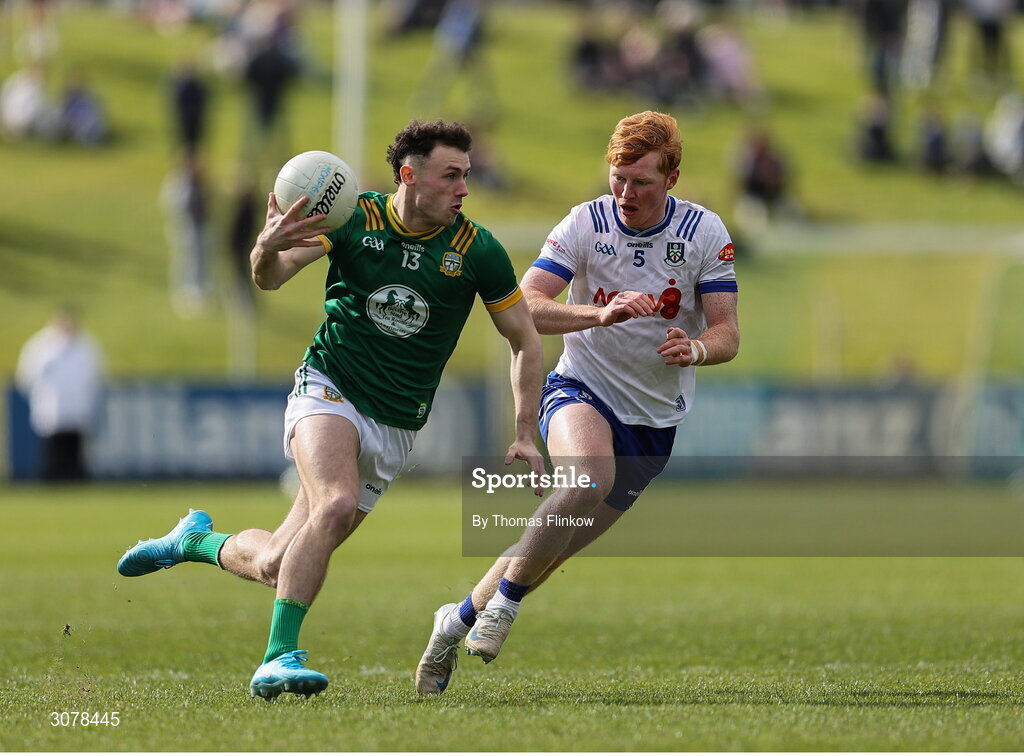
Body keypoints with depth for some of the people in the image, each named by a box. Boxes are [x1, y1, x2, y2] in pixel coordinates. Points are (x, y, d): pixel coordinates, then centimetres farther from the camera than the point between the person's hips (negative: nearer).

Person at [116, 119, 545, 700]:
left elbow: (525, 341, 3)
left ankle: (199, 540, 32)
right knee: (337, 504, -33)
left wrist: (527, 435, -5)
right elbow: (272, 278, -14)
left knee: (276, 565, 0)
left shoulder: (478, 250, -6)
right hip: (328, 389, -2)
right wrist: (268, 249, -38)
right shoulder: (353, 217, -9)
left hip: (396, 427, 2)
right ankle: (279, 658, -27)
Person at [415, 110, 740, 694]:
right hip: (584, 389, -2)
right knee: (589, 479, -36)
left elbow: (727, 334, -7)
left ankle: (461, 618, 27)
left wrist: (695, 348, -31)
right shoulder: (586, 224, -11)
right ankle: (506, 596, -17)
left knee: (552, 552, 4)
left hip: (655, 420, 2)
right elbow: (523, 308, -19)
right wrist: (603, 314, -34)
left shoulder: (706, 232, -6)